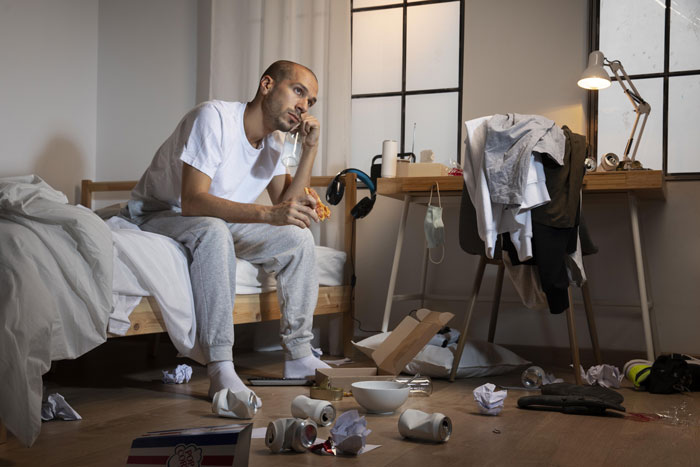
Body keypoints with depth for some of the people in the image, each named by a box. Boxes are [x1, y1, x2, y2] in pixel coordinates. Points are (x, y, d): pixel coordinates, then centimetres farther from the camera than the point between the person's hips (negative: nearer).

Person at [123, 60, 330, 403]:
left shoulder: (273, 138, 1)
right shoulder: (214, 117, -24)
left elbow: (286, 203, -5)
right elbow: (193, 201, -34)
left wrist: (310, 149, -14)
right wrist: (267, 214, -43)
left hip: (218, 222, 8)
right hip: (159, 216, -8)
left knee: (298, 237, -7)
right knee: (213, 231, -39)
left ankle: (298, 356, -1)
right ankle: (220, 371, -39)